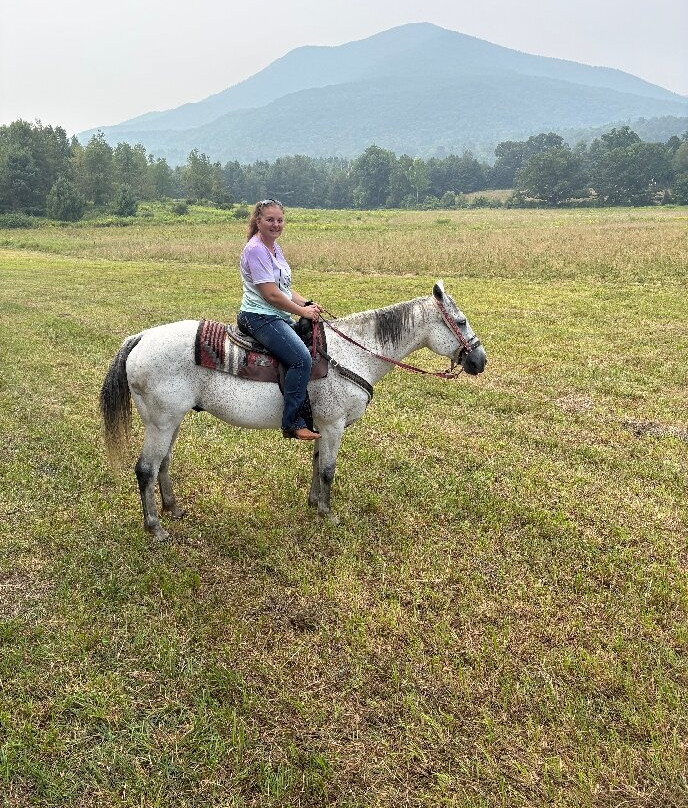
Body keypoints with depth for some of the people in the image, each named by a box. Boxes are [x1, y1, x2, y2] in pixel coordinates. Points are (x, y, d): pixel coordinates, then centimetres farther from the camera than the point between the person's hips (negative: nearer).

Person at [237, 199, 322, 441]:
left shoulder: (274, 248, 16)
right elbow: (272, 295, -19)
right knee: (301, 358, -26)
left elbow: (285, 287, 20)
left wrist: (307, 303, 3)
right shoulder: (255, 250, -14)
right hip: (260, 318, -10)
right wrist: (302, 311, -9)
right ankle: (292, 423, -21)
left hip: (278, 318, 10)